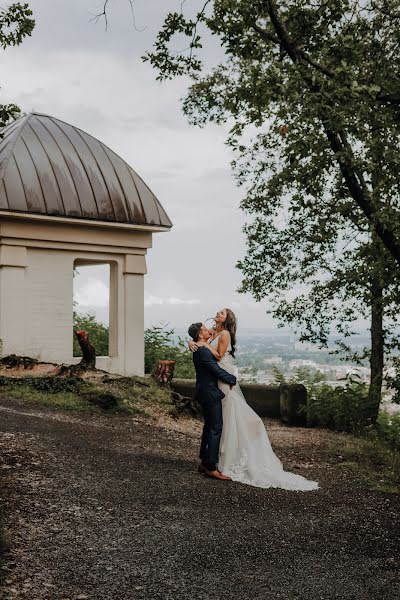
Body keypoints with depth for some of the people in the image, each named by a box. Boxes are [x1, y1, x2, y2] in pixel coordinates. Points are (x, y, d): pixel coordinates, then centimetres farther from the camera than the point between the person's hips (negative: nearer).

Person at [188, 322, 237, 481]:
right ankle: (211, 467, -5)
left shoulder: (200, 349, 12)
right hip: (210, 393, -10)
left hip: (206, 393, 10)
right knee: (215, 429, -7)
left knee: (209, 427, 17)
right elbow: (216, 370, -20)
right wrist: (232, 379, -7)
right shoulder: (202, 351, -20)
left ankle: (204, 463, 24)